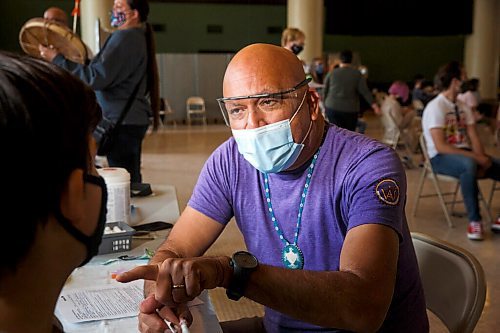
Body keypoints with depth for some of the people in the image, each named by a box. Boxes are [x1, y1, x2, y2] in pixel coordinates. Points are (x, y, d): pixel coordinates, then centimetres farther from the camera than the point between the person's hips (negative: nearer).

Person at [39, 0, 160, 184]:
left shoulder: (124, 38, -16)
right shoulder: (136, 36, 16)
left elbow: (97, 77, -21)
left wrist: (58, 59, -16)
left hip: (123, 121, -11)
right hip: (131, 119, 11)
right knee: (131, 179, 16)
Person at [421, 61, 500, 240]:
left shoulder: (464, 108, 11)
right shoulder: (435, 107, -13)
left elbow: (474, 138, 5)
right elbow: (440, 146, -20)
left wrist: (481, 158, -17)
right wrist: (476, 157, -23)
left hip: (465, 155, 8)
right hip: (441, 158, -7)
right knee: (469, 165, -39)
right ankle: (474, 220, -27)